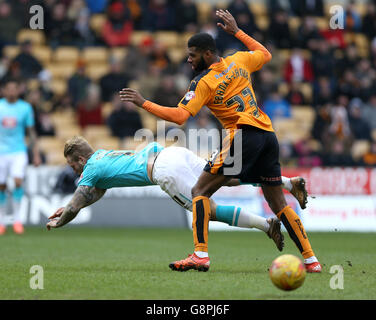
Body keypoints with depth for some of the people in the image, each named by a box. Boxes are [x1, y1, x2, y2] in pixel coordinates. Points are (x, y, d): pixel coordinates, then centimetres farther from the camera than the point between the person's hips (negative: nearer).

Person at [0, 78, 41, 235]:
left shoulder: (25, 107, 2)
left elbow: (31, 132, 8)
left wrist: (36, 154, 4)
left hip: (19, 151, -1)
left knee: (18, 182, -18)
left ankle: (17, 218, -5)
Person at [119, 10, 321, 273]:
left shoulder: (204, 83, -4)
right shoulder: (239, 61, 13)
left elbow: (179, 116, -12)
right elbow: (266, 55, 34)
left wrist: (143, 103, -6)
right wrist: (236, 31, 37)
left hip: (244, 135, -7)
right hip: (268, 134, 7)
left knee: (200, 191, -1)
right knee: (278, 203, 15)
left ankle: (201, 254, -15)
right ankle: (310, 259, 11)